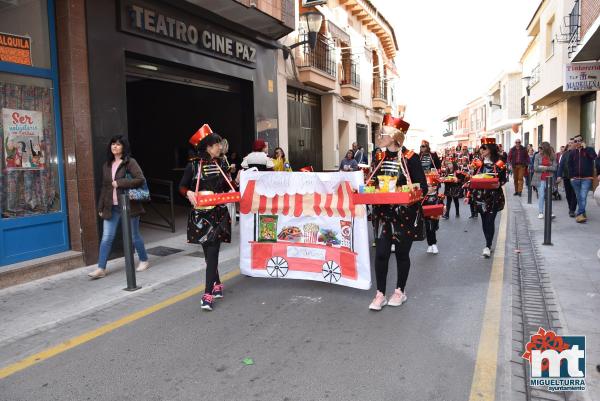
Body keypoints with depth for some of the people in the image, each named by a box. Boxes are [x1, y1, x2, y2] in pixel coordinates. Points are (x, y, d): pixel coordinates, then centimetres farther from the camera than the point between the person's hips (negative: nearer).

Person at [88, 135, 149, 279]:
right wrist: (101, 207, 13)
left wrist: (120, 183, -20)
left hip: (129, 205, -5)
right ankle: (101, 269, 6)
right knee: (106, 238, 1)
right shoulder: (107, 165, 13)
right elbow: (104, 187, 16)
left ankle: (144, 260, 26)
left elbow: (141, 179, -18)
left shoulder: (130, 162, -5)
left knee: (134, 236, 7)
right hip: (111, 208, 5)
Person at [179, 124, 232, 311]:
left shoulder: (221, 163, 5)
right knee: (208, 251, 9)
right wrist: (189, 193, -19)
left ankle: (208, 293, -4)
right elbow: (182, 186, 1)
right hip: (200, 213, -1)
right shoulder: (193, 164, -4)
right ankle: (217, 284, 30)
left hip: (219, 213, 1)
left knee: (213, 252, -5)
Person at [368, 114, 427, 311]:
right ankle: (380, 294, 13)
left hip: (405, 213, -4)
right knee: (381, 253, 1)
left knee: (402, 253, 10)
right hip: (383, 213, 4)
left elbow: (422, 187, -9)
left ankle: (400, 291, 27)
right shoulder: (380, 158, 6)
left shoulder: (410, 158, -10)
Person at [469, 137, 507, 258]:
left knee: (490, 220, -7)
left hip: (494, 196, -4)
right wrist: (469, 194, 7)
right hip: (480, 196, 4)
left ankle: (488, 246, -3)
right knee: (484, 220, 8)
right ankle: (489, 244, 22)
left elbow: (504, 179, 2)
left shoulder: (499, 164, -3)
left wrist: (498, 184, -19)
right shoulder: (478, 163, 7)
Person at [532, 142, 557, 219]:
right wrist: (548, 168, -7)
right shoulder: (538, 156, -2)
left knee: (549, 196, 4)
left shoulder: (553, 157, 1)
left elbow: (554, 168, -4)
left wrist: (543, 167, -11)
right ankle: (540, 212, 6)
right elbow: (535, 168, -8)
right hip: (540, 179, -1)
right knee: (541, 195, 0)